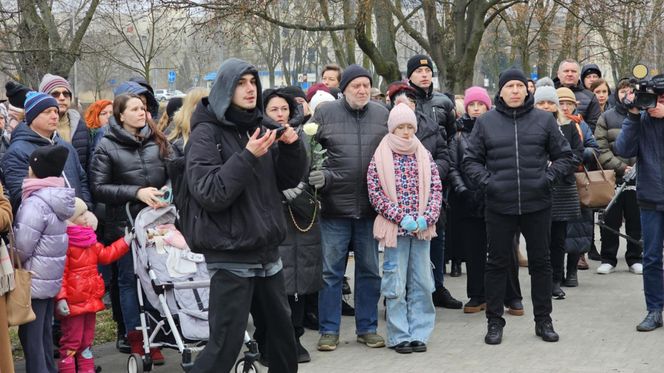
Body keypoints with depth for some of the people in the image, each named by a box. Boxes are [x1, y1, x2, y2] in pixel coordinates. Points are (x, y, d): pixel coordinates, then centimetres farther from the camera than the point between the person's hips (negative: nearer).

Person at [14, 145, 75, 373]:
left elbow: (22, 247, -20)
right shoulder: (58, 199, 6)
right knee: (44, 333, 18)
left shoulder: (36, 202, -21)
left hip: (34, 279, -9)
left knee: (30, 335, 0)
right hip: (52, 278, 9)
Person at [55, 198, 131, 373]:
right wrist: (60, 298, -27)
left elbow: (105, 254, 17)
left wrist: (125, 241, 14)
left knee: (87, 341, 17)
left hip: (90, 301, 9)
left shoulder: (90, 241, 11)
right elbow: (60, 274, -21)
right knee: (71, 342, -3)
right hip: (73, 304, -9)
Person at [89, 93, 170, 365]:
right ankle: (135, 337, 17)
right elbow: (98, 188, -8)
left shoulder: (157, 141, 8)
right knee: (130, 279, 7)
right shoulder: (107, 146, -3)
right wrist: (137, 193, -16)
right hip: (124, 223, -3)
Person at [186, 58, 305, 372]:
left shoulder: (257, 129, 10)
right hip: (231, 257, -7)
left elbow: (288, 180, 15)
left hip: (267, 252, 7)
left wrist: (291, 146, -3)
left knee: (282, 332, 18)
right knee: (225, 345, -7)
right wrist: (248, 156, -25)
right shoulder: (206, 133, -8)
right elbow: (209, 194, -19)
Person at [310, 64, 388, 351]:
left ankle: (367, 328, 24)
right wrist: (318, 176, -14)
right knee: (331, 271, 4)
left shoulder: (382, 115, 4)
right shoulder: (325, 113, -3)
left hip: (370, 206, 2)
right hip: (335, 206, -2)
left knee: (369, 270, 11)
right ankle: (329, 330, 16)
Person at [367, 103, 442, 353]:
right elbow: (375, 193, -6)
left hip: (422, 227, 3)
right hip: (395, 228, -3)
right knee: (396, 284, 1)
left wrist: (426, 218, -8)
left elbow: (436, 189, 6)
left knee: (421, 282, 6)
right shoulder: (381, 157, -2)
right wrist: (402, 217, -12)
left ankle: (418, 333, 15)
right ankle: (399, 336, 10)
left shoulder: (423, 155, 7)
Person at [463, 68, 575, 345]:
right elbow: (471, 160, 6)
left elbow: (564, 156, 7)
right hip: (499, 206, -1)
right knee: (497, 264, 7)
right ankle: (494, 321, 17)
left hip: (537, 205, 1)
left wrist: (548, 177, -7)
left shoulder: (544, 120, 3)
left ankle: (543, 319, 23)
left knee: (540, 262, 10)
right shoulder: (485, 122, 3)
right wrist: (486, 180, -9)